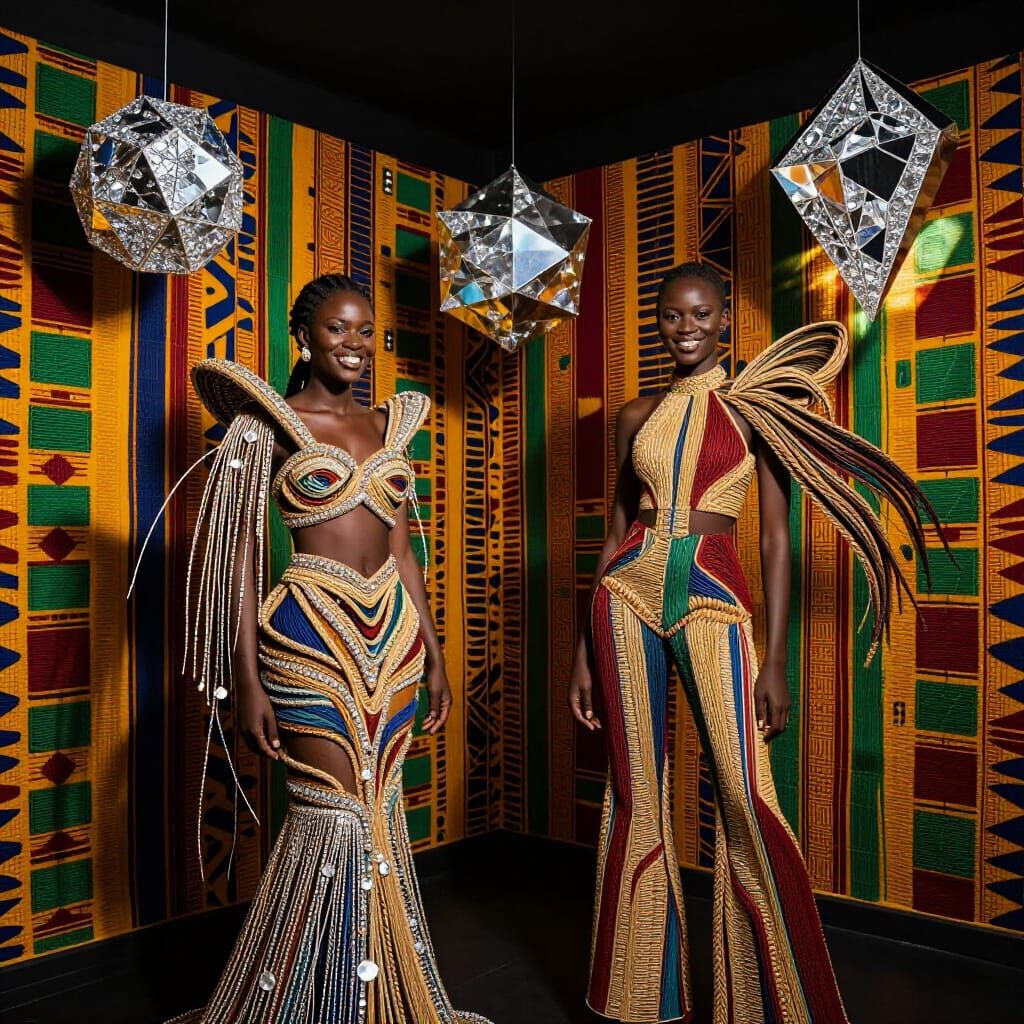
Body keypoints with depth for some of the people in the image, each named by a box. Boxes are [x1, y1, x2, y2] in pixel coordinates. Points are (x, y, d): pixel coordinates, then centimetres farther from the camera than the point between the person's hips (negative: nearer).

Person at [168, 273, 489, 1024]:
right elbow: (238, 552, -5)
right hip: (312, 633, -5)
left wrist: (435, 656, 14)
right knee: (332, 818, -1)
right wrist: (247, 678, -11)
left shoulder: (388, 425, 13)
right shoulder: (269, 421, -2)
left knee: (381, 813, 12)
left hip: (394, 632, 5)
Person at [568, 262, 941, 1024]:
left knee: (746, 800, -8)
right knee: (636, 798, 8)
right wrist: (585, 648, 11)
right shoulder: (637, 415, 13)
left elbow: (776, 538, 1)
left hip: (711, 596, -3)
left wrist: (776, 658, -6)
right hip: (628, 592, 3)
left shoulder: (757, 407, 5)